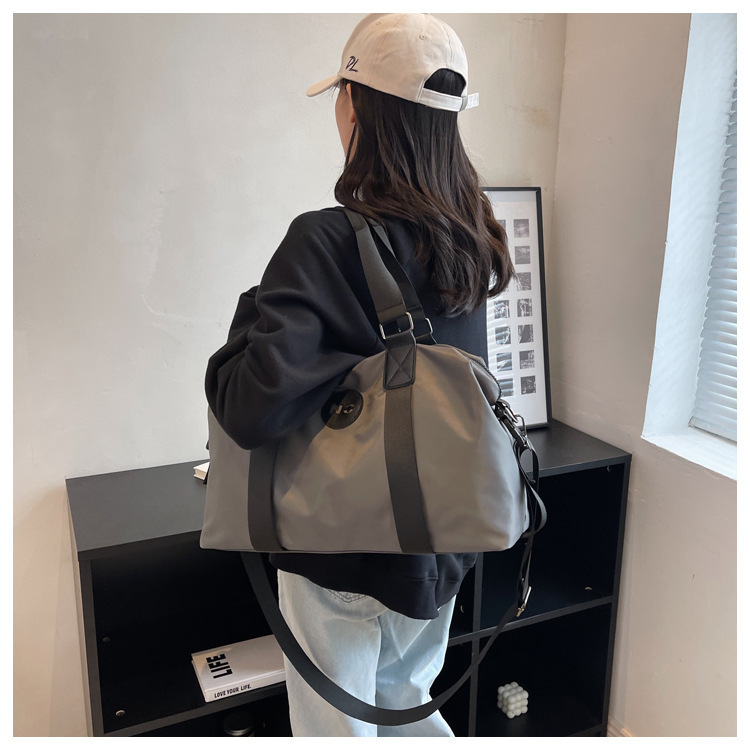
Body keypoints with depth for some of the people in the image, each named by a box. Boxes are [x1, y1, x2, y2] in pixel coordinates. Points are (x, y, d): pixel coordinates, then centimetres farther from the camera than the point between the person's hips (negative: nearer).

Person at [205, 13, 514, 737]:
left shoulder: (328, 241, -24)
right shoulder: (469, 237, -2)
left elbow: (250, 411, -32)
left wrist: (253, 310, -14)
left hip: (345, 551, -6)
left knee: (336, 729, 18)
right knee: (404, 704, 30)